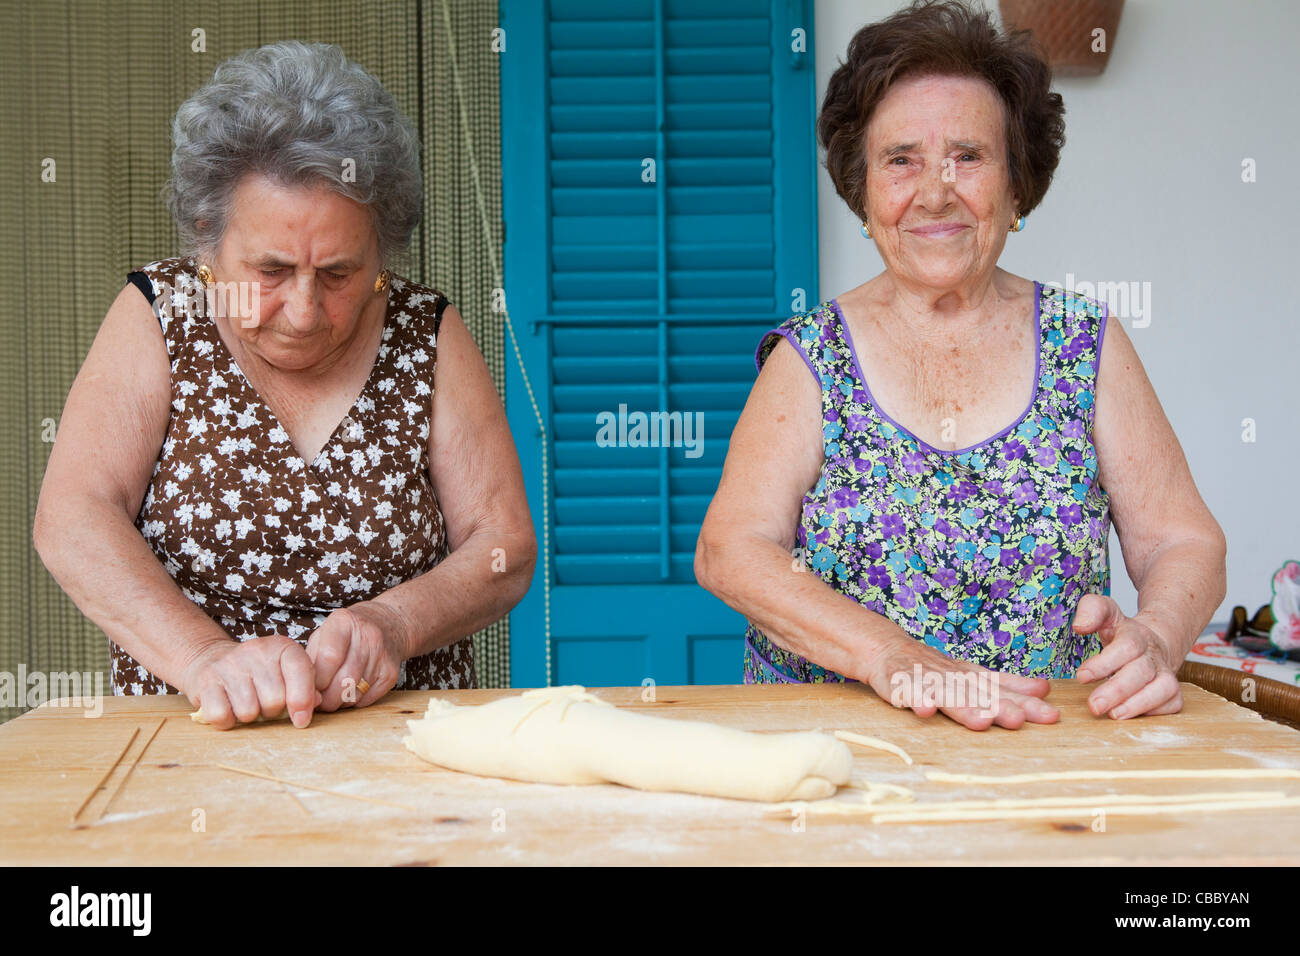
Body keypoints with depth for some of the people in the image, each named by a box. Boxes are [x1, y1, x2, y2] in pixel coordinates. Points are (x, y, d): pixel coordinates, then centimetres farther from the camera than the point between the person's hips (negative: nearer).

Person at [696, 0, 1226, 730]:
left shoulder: (1086, 343, 5)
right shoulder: (812, 356, 1)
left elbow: (1183, 540, 3)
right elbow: (731, 551, -9)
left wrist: (1155, 635, -19)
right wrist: (890, 655, -25)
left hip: (1048, 746, 2)